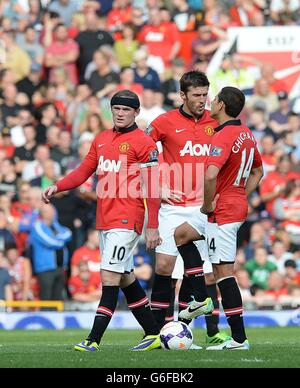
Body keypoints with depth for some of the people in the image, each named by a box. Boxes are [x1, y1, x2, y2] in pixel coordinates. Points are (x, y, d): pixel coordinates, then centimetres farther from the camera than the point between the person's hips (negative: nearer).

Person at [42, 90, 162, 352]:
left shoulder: (144, 143, -6)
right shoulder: (101, 140, 16)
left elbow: (152, 188, -9)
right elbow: (84, 172, 18)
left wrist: (152, 228, -13)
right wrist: (56, 188, 1)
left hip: (126, 219, -8)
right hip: (104, 219, 8)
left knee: (110, 276, -13)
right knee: (125, 278, 12)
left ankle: (94, 340, -15)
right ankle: (153, 334, 21)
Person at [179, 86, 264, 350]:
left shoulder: (223, 137, -20)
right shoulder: (247, 134, 10)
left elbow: (211, 175, -34)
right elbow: (258, 171, 24)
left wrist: (208, 205, -19)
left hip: (222, 210, -10)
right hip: (239, 207, 10)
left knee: (224, 271, -7)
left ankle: (239, 338, -8)